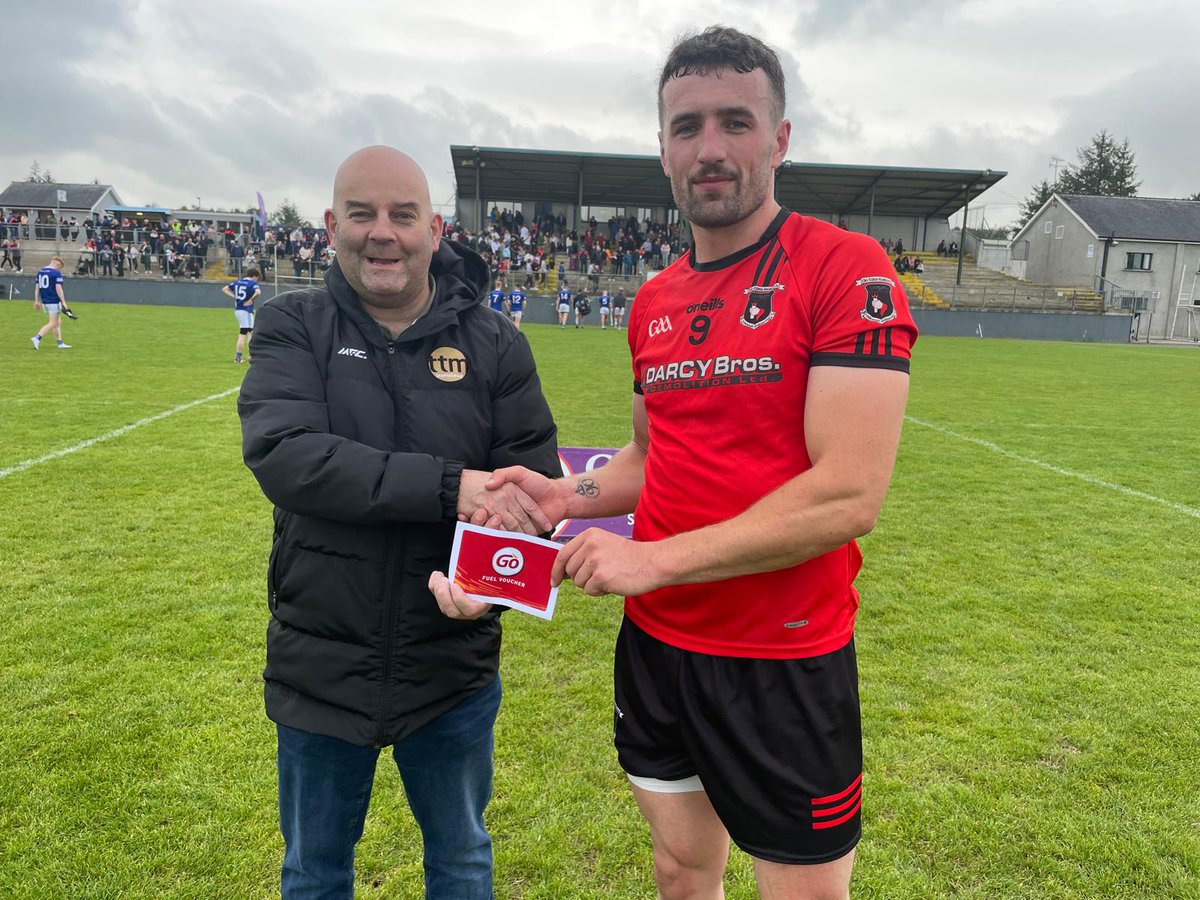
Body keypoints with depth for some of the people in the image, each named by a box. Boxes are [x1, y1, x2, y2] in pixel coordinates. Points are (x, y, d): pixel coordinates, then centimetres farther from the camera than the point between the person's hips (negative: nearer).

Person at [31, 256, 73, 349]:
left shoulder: (40, 271, 12)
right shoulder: (56, 273, -11)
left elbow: (37, 287, 14)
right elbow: (58, 288, -17)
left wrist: (37, 301, 19)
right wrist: (63, 302, -16)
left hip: (44, 301, 8)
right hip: (54, 301, -8)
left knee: (58, 322, 16)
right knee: (53, 323, -3)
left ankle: (60, 343, 16)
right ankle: (37, 338, -15)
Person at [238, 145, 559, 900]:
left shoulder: (494, 344, -4)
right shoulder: (292, 327, -6)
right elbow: (283, 455, -23)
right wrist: (450, 487, -32)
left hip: (454, 666, 1)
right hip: (321, 668, 0)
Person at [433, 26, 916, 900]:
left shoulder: (847, 269, -13)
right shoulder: (654, 303, 8)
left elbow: (848, 495, -22)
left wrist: (652, 559, -20)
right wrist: (565, 493, 0)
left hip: (785, 663, -5)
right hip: (655, 645, 6)